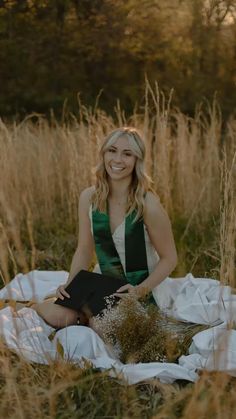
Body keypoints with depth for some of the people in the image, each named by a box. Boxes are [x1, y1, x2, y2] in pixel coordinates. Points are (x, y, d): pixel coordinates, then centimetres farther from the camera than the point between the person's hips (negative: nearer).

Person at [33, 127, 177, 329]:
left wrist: (141, 290, -22)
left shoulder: (148, 204, -19)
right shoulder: (89, 198, -5)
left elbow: (169, 259, -10)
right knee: (57, 316, -21)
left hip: (139, 286, -3)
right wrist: (69, 285, -10)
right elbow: (84, 250, 4)